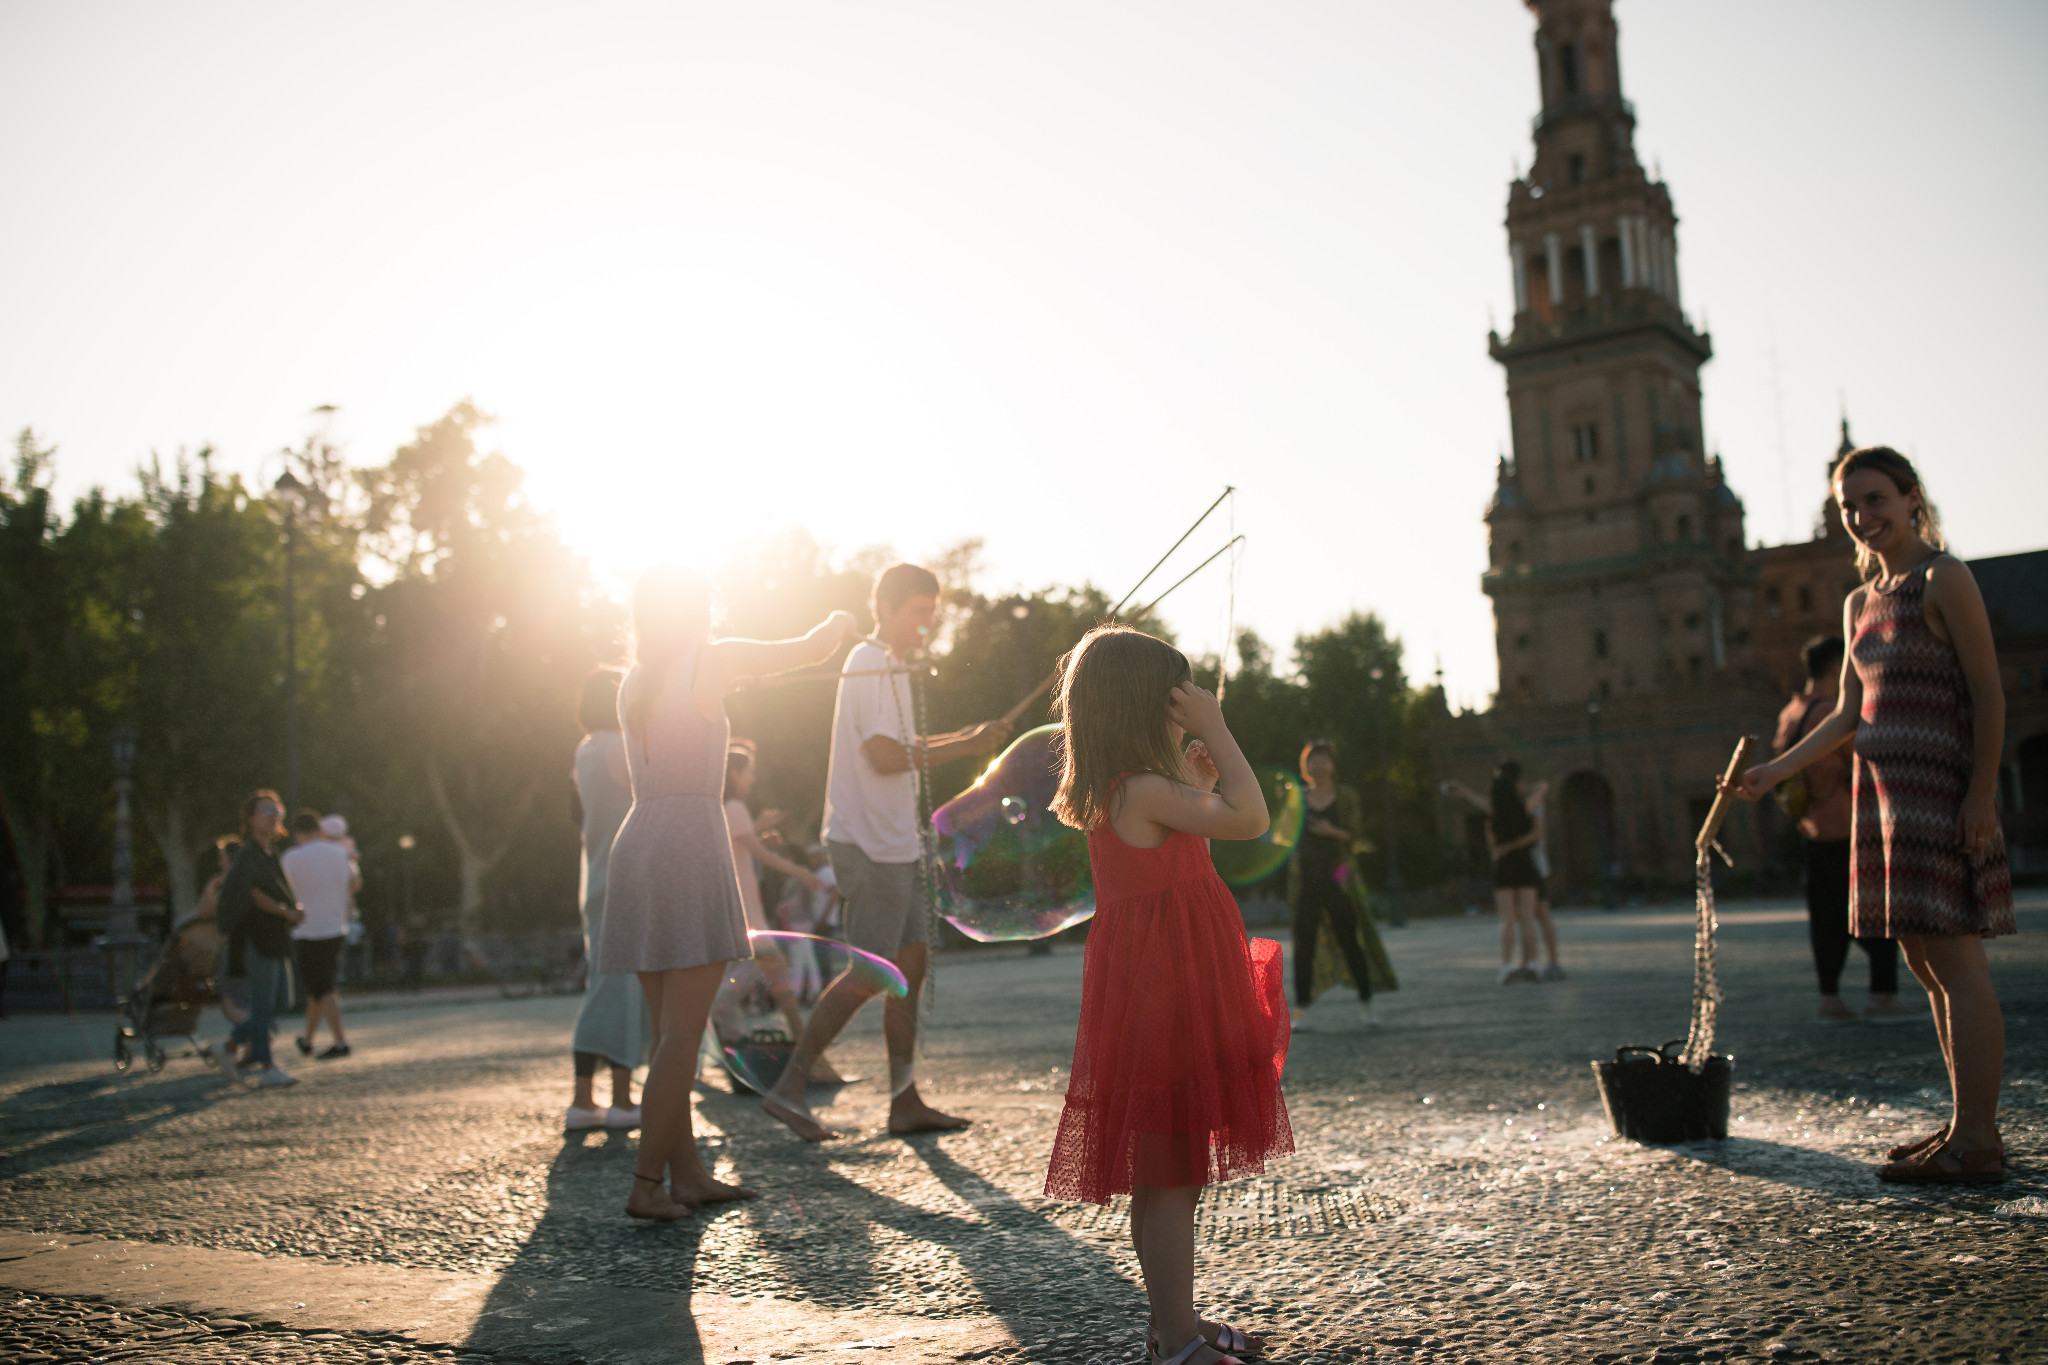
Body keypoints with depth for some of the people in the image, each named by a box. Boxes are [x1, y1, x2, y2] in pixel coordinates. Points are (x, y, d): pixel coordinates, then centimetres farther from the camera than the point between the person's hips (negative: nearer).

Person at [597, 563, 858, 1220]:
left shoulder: (633, 683, 13)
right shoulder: (712, 660, -4)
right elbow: (813, 649, 3)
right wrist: (839, 621, 24)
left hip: (636, 846, 7)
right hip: (691, 851, -7)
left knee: (669, 1032, 12)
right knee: (682, 1035, -4)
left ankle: (687, 1173, 18)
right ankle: (646, 1183, -5)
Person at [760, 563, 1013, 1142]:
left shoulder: (884, 665, 20)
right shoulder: (873, 664, -12)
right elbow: (884, 756, -21)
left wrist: (964, 737, 10)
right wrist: (967, 746, -17)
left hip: (890, 842, 10)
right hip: (872, 843, -10)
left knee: (912, 959, 10)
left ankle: (906, 1102, 14)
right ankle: (789, 1087, -4)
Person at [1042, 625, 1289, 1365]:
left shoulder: (1116, 794, 12)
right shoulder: (1143, 791, -18)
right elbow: (1249, 818, -24)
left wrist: (1194, 786, 17)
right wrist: (1217, 730, -16)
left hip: (1161, 993, 10)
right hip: (1163, 999, -10)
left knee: (1166, 1171, 18)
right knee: (1171, 1172, -4)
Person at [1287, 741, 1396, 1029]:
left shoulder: (1346, 798, 6)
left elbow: (1358, 838, 1)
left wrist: (1334, 832, -16)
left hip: (1338, 881, -2)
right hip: (1306, 882, 2)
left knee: (1349, 941, 1)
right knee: (1304, 944, -5)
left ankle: (1365, 1005, 15)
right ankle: (1302, 1010, -3)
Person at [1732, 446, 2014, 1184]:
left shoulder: (1944, 579, -5)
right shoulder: (1860, 601, 17)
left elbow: (1988, 693, -9)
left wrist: (1981, 792, -16)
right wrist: (1776, 770, 9)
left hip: (1939, 787, -8)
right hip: (1883, 790, 8)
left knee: (1955, 961, -8)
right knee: (1925, 963, 10)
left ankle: (1976, 1141, -4)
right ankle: (1968, 1125, 18)